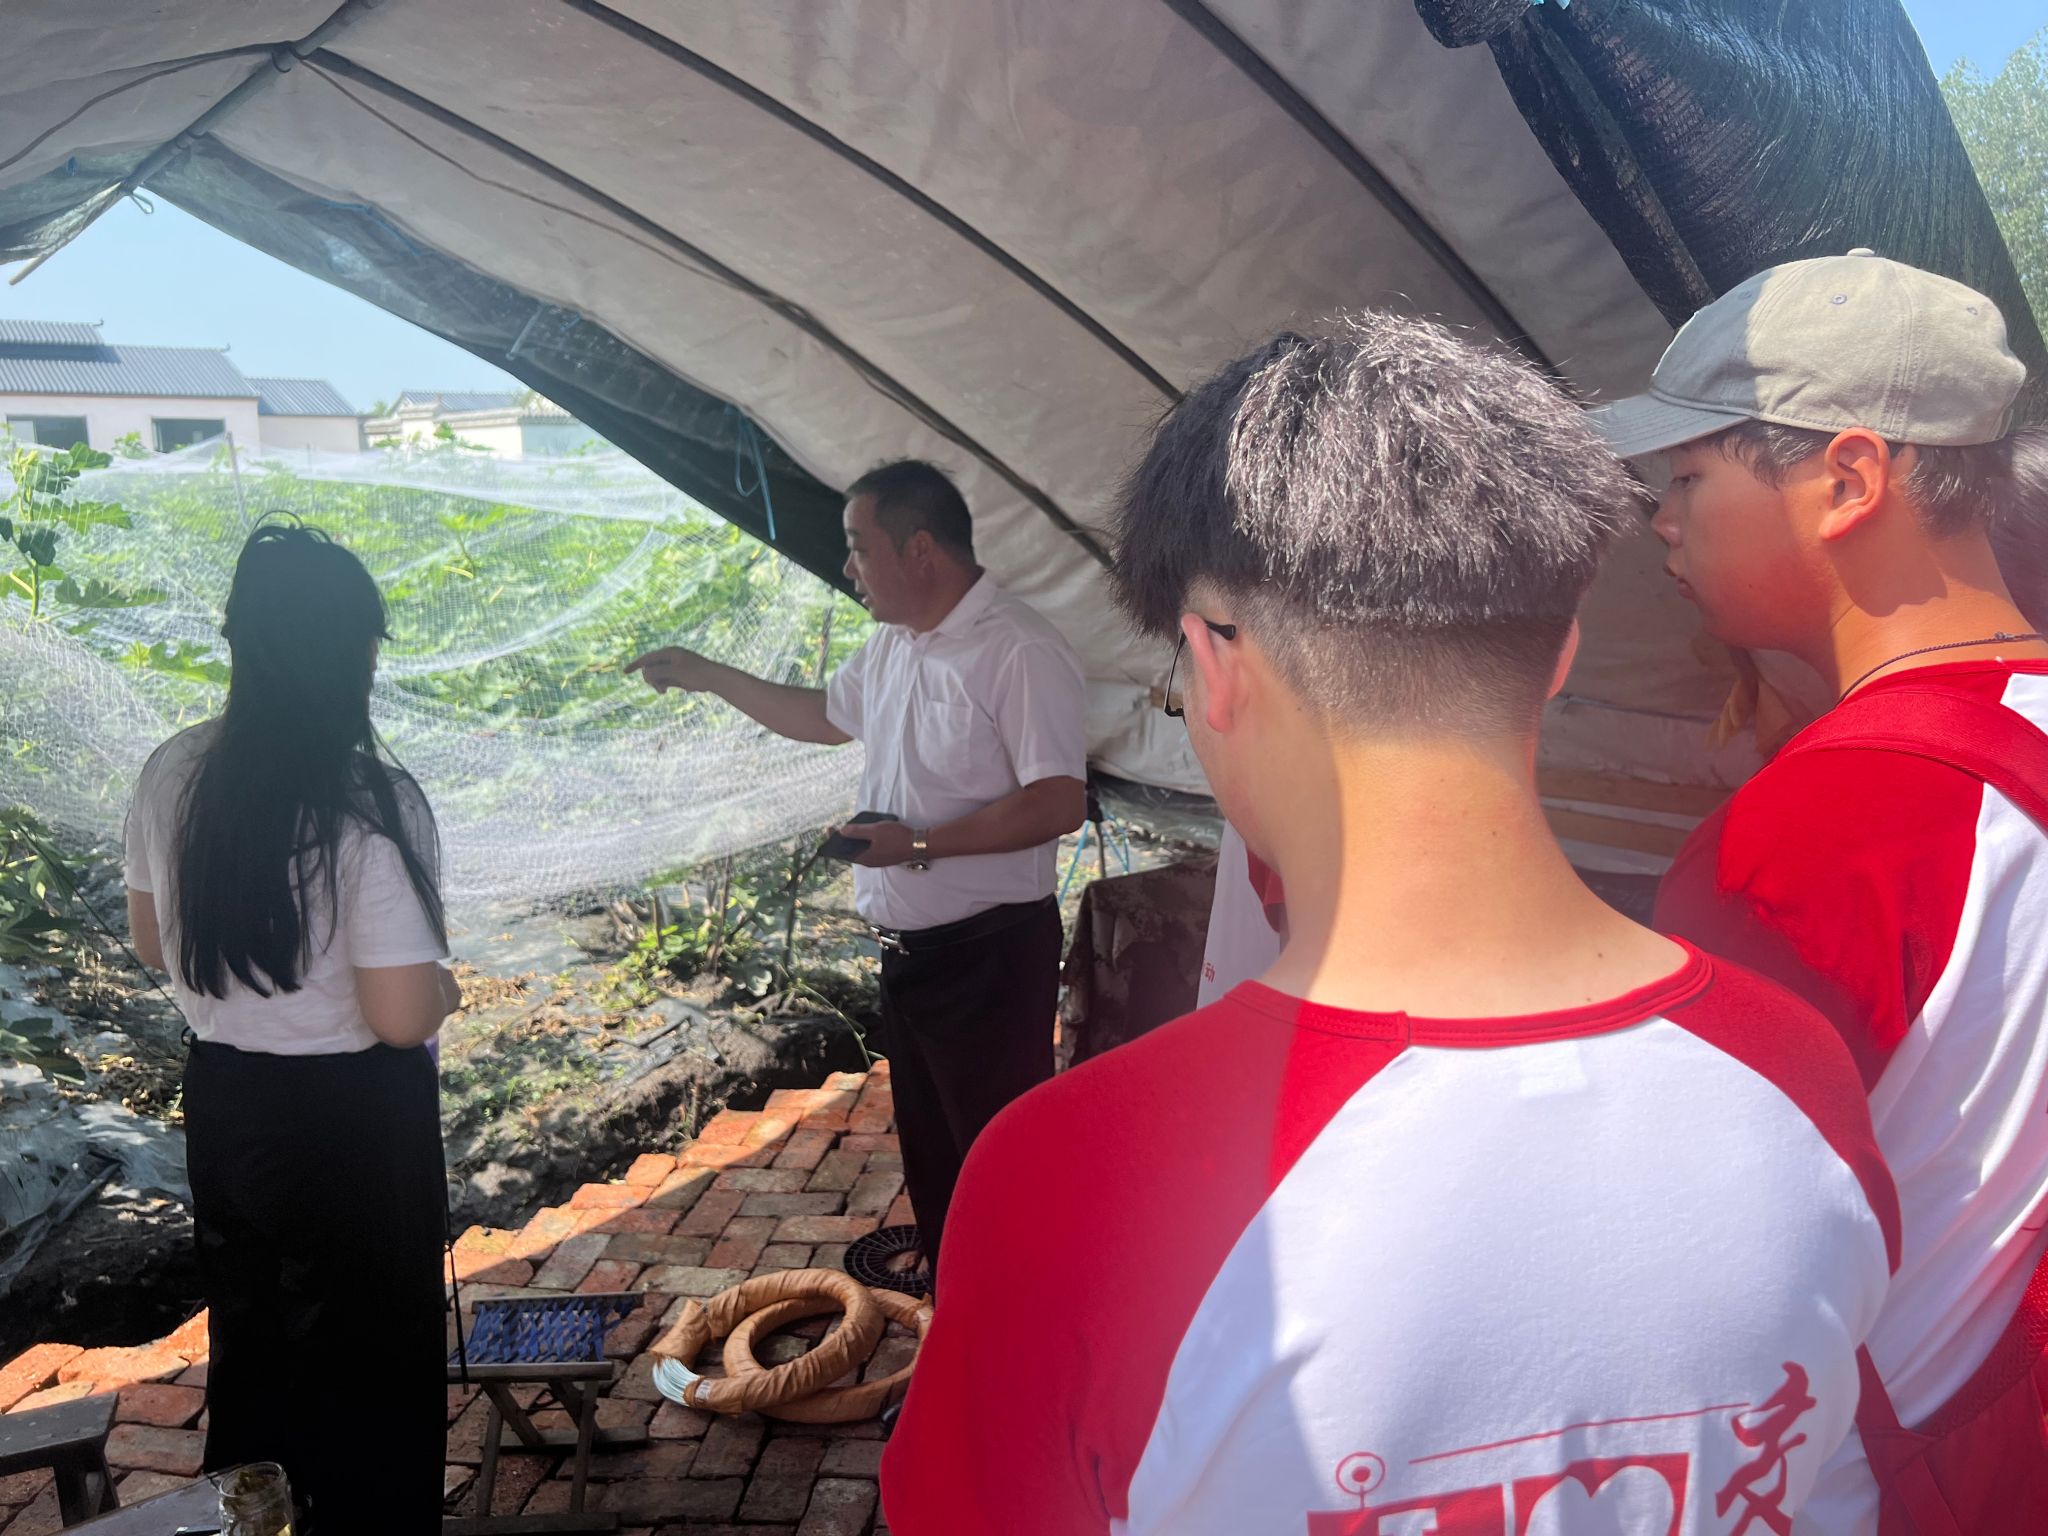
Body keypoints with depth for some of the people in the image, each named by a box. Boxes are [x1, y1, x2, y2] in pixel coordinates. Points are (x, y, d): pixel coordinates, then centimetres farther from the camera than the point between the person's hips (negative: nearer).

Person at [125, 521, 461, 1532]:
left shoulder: (171, 773, -7)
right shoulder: (372, 804, -26)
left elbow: (151, 942, 8)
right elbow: (402, 1017, -25)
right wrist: (446, 986, -4)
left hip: (220, 1097, 6)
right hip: (350, 1116, -6)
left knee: (250, 1339, 27)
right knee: (372, 1356, 16)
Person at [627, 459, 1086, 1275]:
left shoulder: (1020, 653, -20)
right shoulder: (890, 643, 10)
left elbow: (1059, 803, -26)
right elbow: (827, 715, 28)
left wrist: (921, 844, -24)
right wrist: (706, 675, 25)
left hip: (990, 953, -9)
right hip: (907, 951, 9)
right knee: (930, 1161, 20)